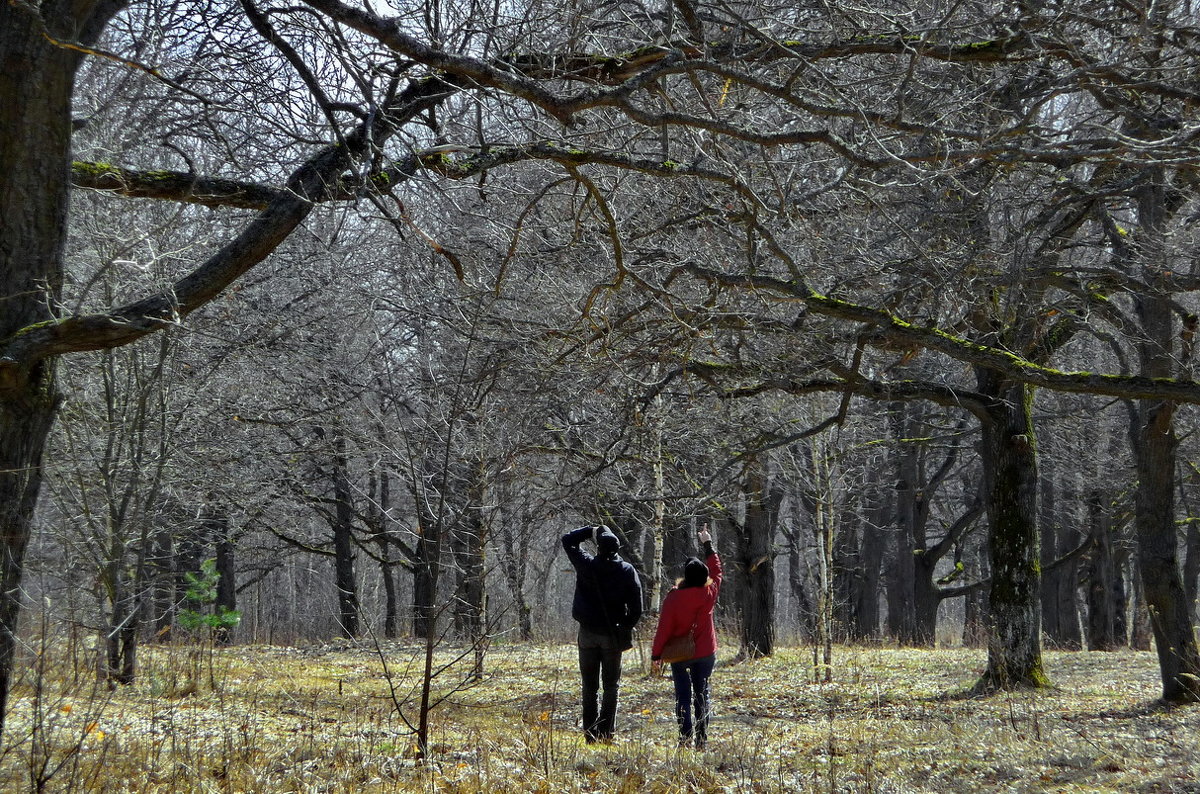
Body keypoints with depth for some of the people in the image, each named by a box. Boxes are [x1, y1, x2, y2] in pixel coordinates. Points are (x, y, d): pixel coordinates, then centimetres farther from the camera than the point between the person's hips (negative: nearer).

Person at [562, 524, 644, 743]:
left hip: (588, 634, 0)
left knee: (589, 686, 7)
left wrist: (591, 531, 11)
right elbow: (636, 607, -5)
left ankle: (590, 732, 4)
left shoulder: (586, 565, -7)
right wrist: (627, 628, 6)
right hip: (613, 635, 0)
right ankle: (606, 731, 1)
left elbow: (567, 540, 7)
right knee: (611, 686, 7)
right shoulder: (627, 571, -6)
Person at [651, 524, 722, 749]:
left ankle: (686, 734, -7)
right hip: (705, 653, 2)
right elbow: (716, 571, 14)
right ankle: (702, 738, 6)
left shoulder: (673, 598, -13)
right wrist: (707, 545, 25)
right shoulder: (708, 594, -5)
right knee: (701, 694, 10)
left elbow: (664, 628, -11)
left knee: (683, 694, 5)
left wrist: (656, 654, -3)